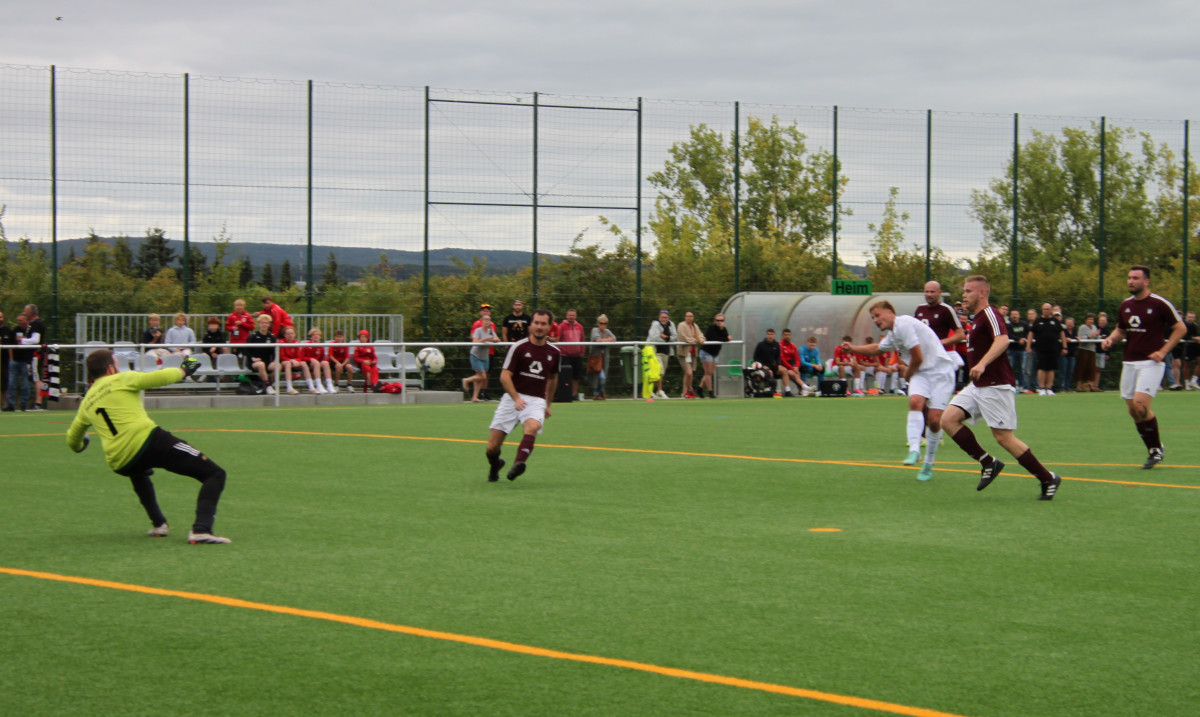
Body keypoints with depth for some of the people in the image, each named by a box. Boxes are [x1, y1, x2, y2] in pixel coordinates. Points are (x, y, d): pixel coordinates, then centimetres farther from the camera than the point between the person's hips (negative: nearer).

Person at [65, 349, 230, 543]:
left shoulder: (86, 403, 24)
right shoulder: (121, 380, 8)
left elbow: (72, 441, 37)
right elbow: (158, 378, -1)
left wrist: (79, 447, 60)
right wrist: (183, 371, 18)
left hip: (119, 465, 6)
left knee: (138, 473, 45)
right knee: (215, 474, -4)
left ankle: (159, 524, 32)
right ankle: (201, 529, -24)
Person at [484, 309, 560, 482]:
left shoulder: (554, 353, 9)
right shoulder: (518, 347, -4)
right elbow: (505, 376, -9)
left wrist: (548, 404, 28)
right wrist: (516, 399, -23)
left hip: (537, 400, 1)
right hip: (512, 398, -1)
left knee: (532, 426, -35)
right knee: (492, 447, -3)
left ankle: (519, 464, -51)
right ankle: (495, 465, 32)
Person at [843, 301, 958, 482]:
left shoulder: (903, 324, -14)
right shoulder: (892, 335, 17)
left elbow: (918, 357, -15)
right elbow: (877, 348, 40)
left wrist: (908, 374, 4)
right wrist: (853, 349, 29)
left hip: (940, 371, -8)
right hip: (920, 373, 8)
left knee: (934, 419, -11)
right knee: (915, 401, -23)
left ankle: (928, 465, 4)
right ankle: (914, 449, -35)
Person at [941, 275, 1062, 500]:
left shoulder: (989, 314, -13)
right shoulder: (978, 318, 18)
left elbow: (1002, 340, -30)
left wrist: (982, 364, -42)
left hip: (996, 386, -10)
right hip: (978, 386, 10)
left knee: (1004, 437, -9)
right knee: (948, 419, -5)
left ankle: (1048, 479, 2)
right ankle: (988, 463, 1)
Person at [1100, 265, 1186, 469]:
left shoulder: (1159, 304, -8)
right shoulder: (1125, 305, 10)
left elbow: (1180, 328, -3)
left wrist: (1163, 351, -11)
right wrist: (1111, 339, 0)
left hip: (1150, 362, -6)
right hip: (1129, 362, 6)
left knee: (1140, 405, -19)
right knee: (1133, 410, 3)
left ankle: (1157, 448, -1)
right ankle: (1153, 451, 17)